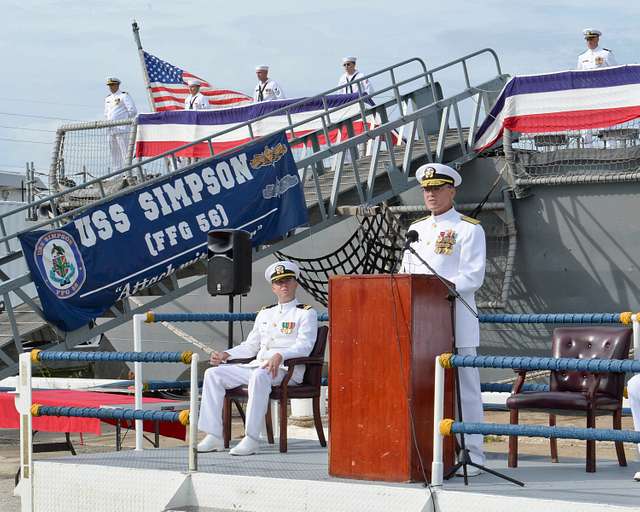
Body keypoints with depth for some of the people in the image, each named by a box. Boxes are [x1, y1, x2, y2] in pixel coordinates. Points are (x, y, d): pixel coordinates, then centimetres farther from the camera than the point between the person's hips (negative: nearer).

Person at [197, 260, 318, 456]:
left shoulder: (306, 313, 3)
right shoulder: (265, 313, 23)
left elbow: (304, 347, -11)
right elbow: (250, 346, 24)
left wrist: (280, 356, -29)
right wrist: (225, 355, 7)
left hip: (288, 369, -7)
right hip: (257, 365, 7)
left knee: (259, 376, -41)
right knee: (213, 374, -10)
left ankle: (251, 439, -42)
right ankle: (214, 436, -17)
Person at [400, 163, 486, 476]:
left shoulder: (470, 229, -1)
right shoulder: (416, 229, 18)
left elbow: (472, 277, -10)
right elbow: (406, 272, 19)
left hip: (455, 320, -6)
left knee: (464, 389, -3)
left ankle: (471, 455, 1)